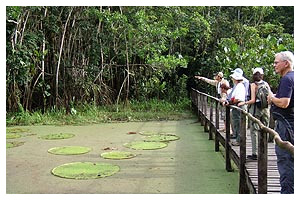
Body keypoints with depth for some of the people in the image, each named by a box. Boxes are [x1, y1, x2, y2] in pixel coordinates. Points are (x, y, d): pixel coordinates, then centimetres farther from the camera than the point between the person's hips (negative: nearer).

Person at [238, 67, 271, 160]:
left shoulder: (253, 85, -7)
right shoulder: (266, 84, 5)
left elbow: (253, 100, -12)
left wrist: (244, 103, 1)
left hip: (256, 109, -5)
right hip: (266, 109, 5)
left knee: (254, 131, 2)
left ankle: (254, 153, 1)